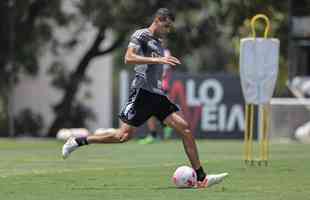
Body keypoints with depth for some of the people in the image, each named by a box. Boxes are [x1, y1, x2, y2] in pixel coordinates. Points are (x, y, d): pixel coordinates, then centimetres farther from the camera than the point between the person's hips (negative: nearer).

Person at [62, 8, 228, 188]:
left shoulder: (159, 43, 24)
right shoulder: (141, 35, -1)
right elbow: (129, 58, -18)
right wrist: (157, 59, -24)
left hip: (157, 95, 8)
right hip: (142, 92, -8)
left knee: (185, 128, -5)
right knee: (125, 135, -13)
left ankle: (202, 178, -6)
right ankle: (78, 141, 3)